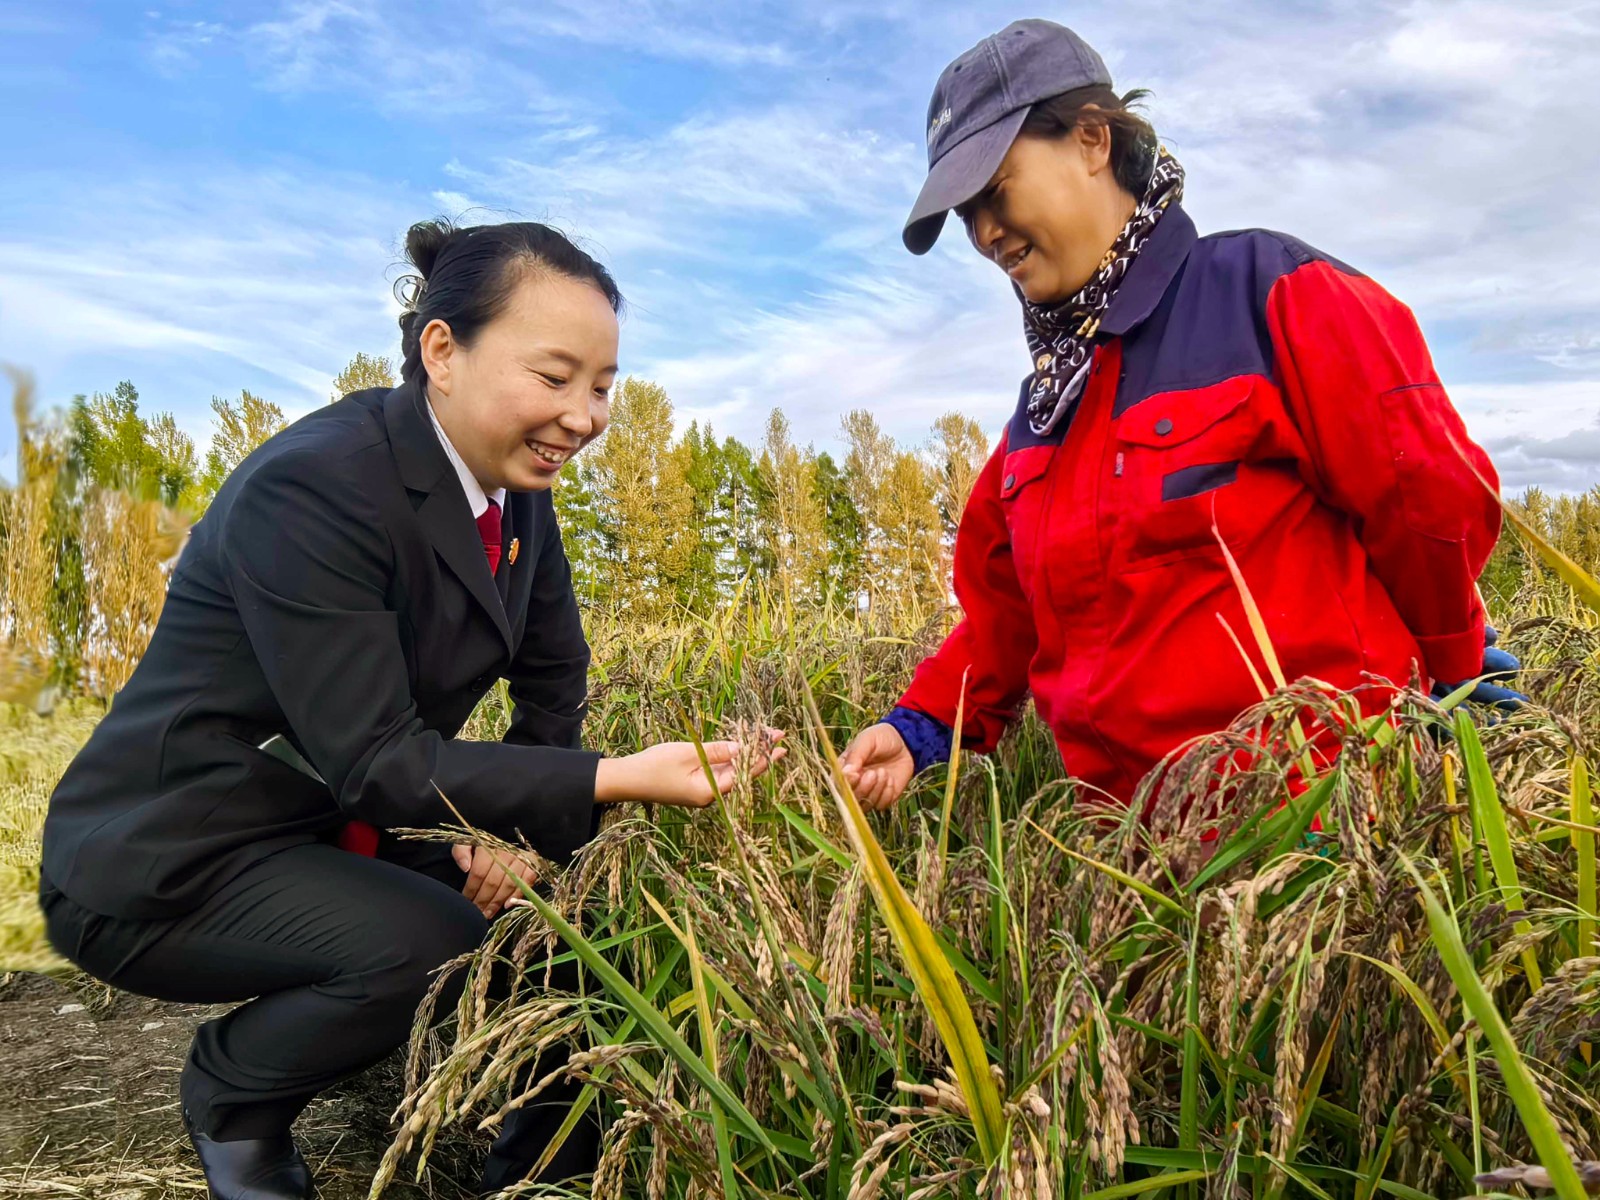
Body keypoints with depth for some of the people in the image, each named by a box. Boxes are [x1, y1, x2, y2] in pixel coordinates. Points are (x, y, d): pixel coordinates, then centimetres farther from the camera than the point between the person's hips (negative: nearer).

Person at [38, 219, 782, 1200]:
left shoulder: (516, 490, -4)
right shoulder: (312, 488, -28)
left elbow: (556, 682, 5)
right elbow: (377, 761, -30)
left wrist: (518, 830, -12)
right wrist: (624, 777, -38)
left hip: (342, 828, 7)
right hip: (169, 861, -7)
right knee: (438, 943, -27)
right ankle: (230, 1092, 4)